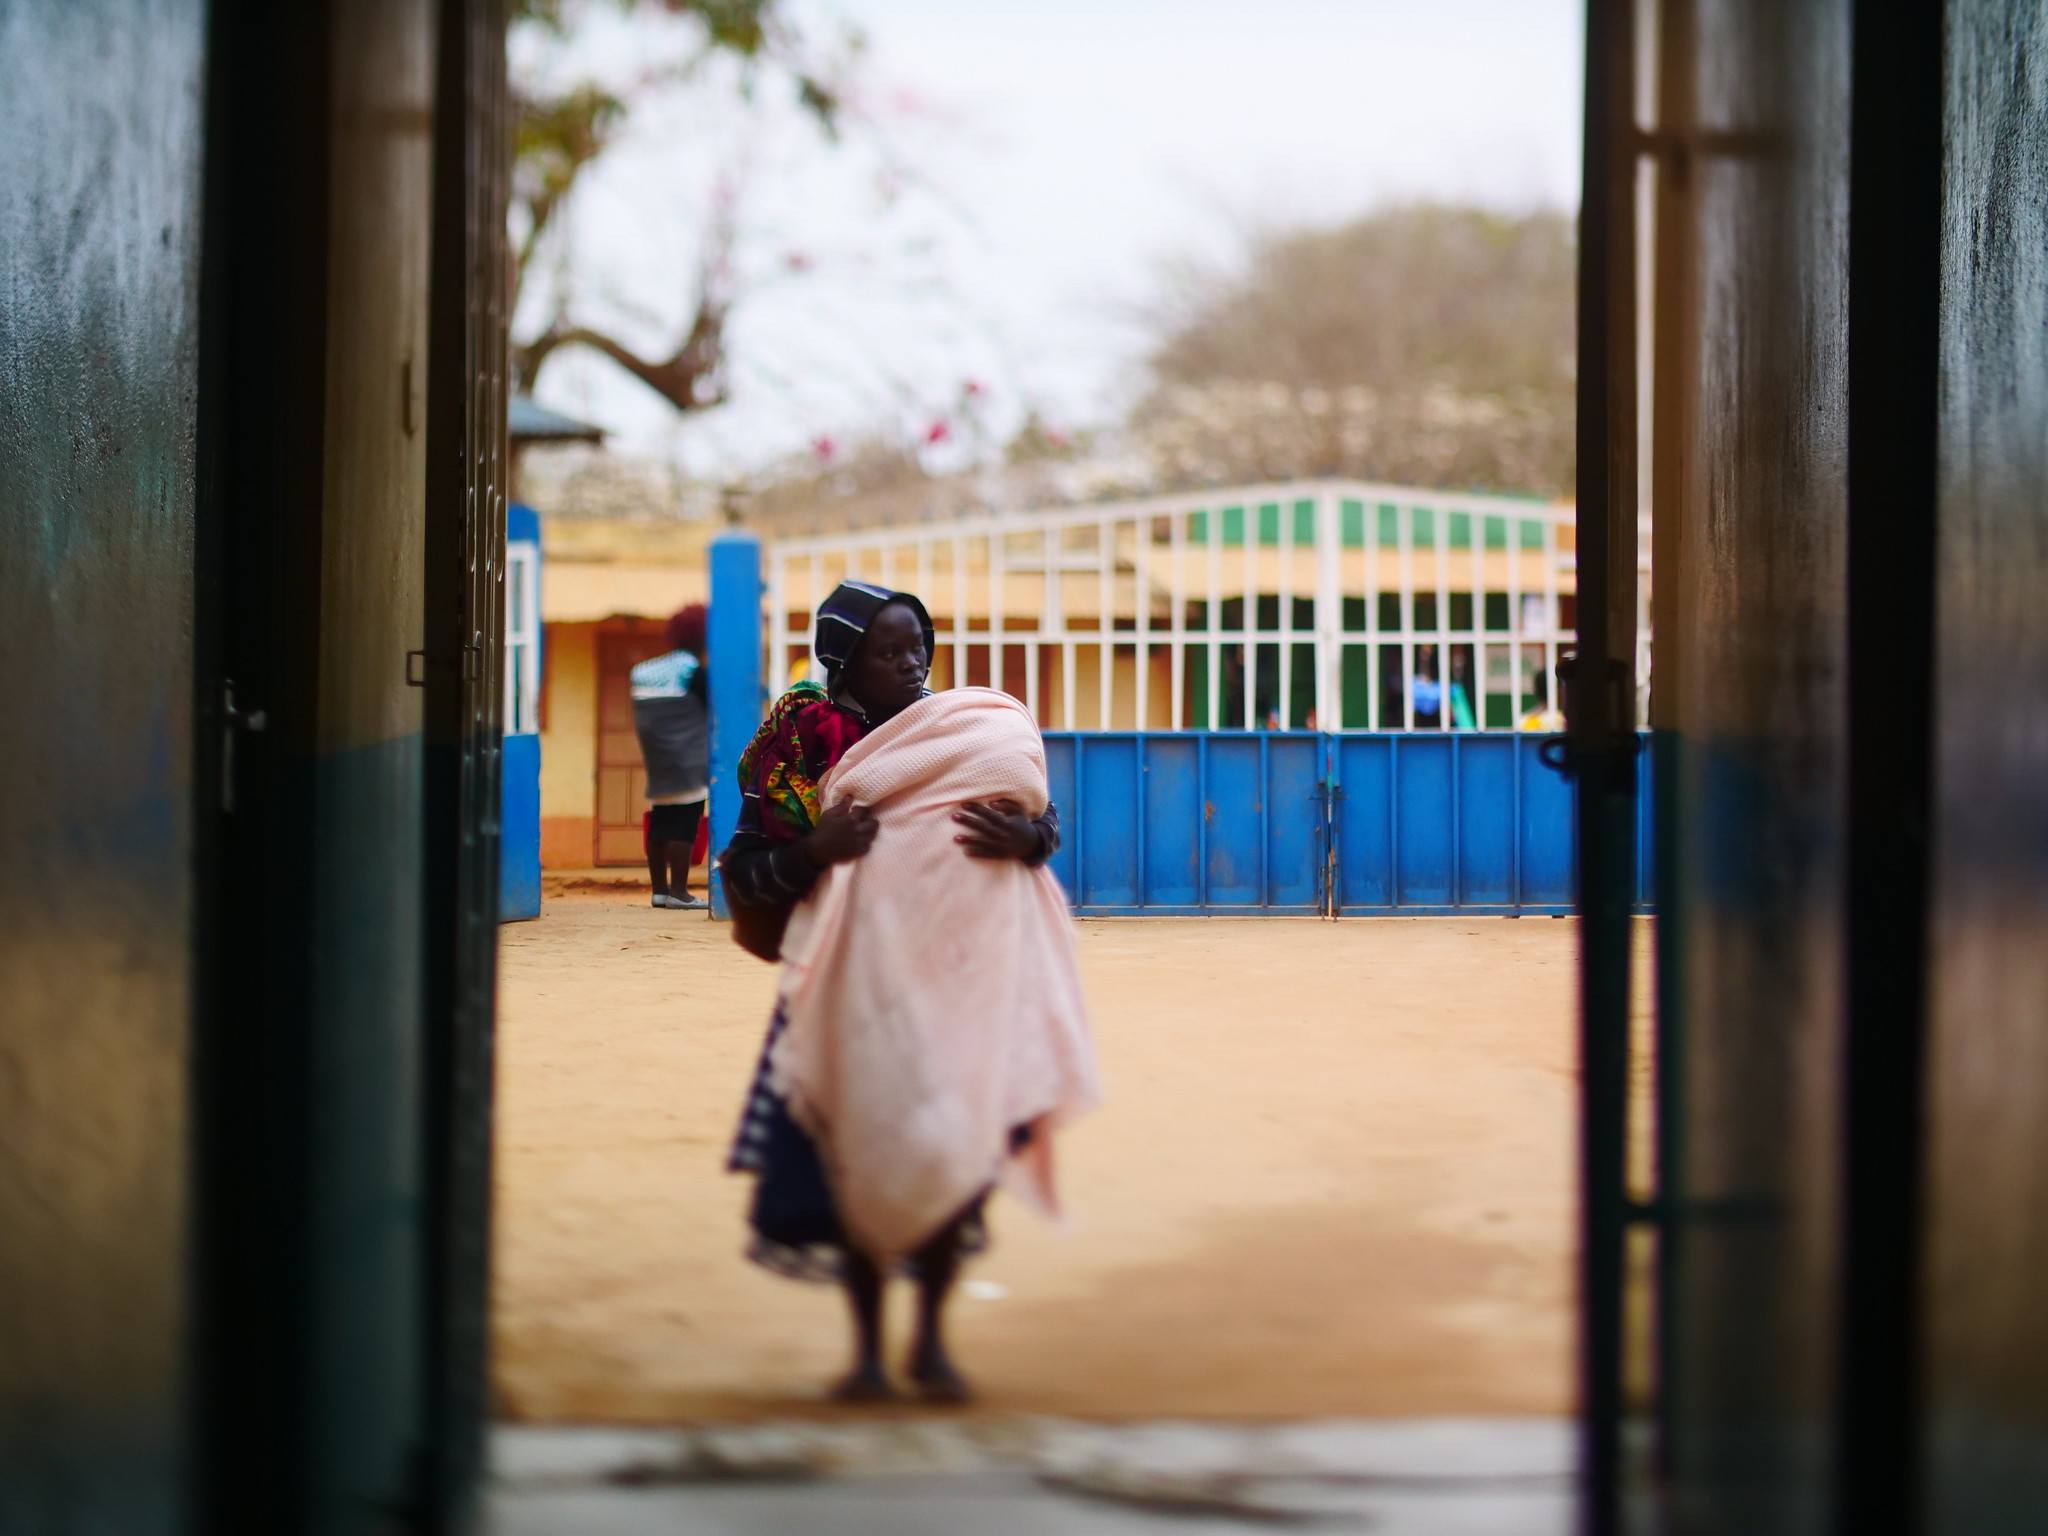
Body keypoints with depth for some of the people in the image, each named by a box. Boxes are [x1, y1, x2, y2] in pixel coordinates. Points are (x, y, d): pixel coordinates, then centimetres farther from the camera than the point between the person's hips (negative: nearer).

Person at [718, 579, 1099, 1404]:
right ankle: (867, 1348, 17)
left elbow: (1043, 816, 8)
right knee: (862, 1157, 1)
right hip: (858, 979, -2)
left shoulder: (973, 724, 5)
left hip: (961, 971, 2)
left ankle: (931, 1338, 18)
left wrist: (1026, 840, -14)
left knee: (960, 1150, 0)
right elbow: (747, 867, 0)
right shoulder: (804, 739, -2)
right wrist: (813, 853, -19)